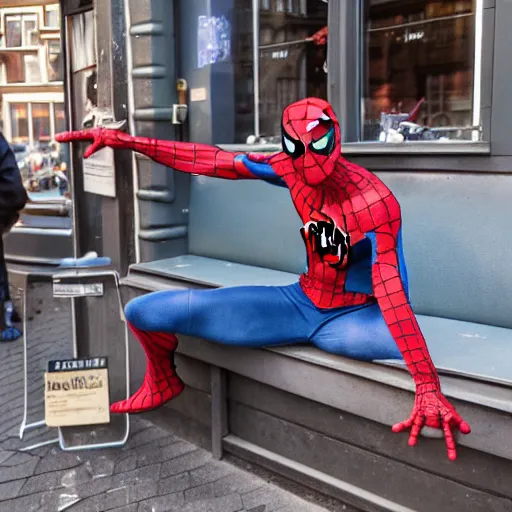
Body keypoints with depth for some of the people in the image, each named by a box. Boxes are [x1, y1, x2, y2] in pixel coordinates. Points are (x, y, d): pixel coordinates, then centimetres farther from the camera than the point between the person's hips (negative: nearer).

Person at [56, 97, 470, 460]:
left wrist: (428, 386, -43)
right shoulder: (293, 169, -8)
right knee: (143, 312, -5)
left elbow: (392, 294, -33)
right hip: (299, 304, 5)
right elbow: (212, 161, -5)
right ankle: (163, 383, 29)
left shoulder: (376, 204, -24)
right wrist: (125, 141, -7)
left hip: (353, 319, -4)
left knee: (419, 360, -42)